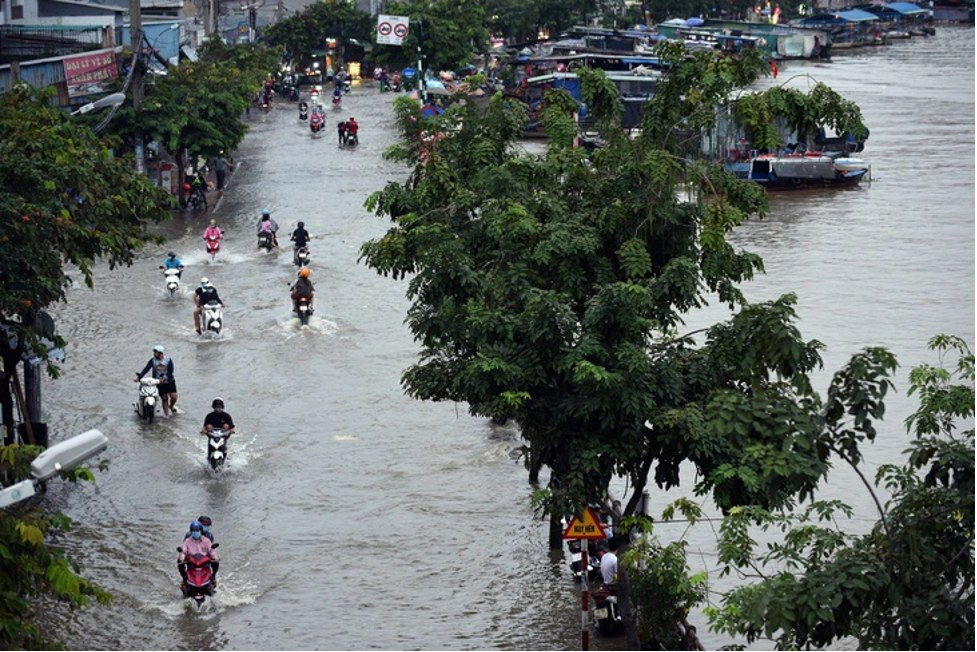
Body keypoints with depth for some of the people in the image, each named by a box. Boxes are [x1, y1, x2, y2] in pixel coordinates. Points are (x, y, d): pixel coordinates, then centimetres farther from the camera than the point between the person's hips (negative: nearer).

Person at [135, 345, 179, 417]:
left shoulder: (168, 360, -5)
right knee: (164, 399, 1)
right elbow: (146, 369, -10)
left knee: (174, 397, -8)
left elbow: (171, 371, -11)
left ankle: (171, 406, 23)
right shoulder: (152, 360, -2)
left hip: (169, 382, -1)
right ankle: (166, 414, 10)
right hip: (159, 383, 1)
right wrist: (139, 377, -23)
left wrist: (164, 378, -25)